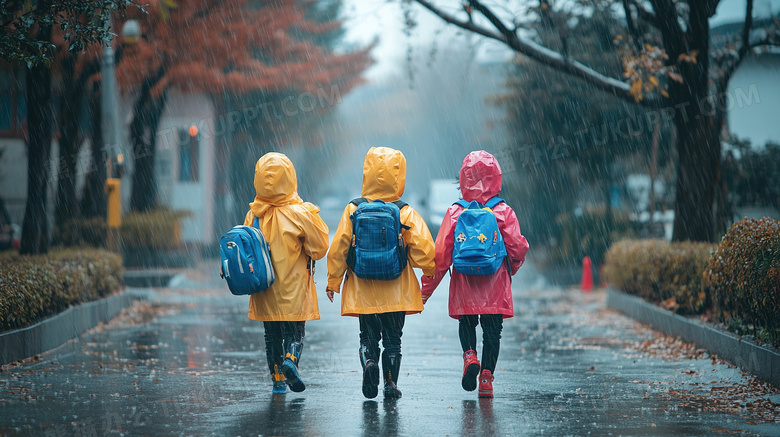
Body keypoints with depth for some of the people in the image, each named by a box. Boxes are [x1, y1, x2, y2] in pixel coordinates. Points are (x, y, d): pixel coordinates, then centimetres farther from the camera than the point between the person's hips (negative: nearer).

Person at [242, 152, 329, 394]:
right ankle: (291, 359, -22)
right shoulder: (300, 213, -13)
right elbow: (319, 248, -7)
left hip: (264, 290, 3)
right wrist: (315, 219, 5)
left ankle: (278, 379, 14)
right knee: (295, 331, 6)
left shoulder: (253, 214, -4)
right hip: (294, 288, -3)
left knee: (272, 334, 14)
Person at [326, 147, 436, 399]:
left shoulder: (353, 211, -5)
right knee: (393, 338, 12)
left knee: (368, 336, 12)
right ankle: (391, 383, 9)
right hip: (396, 292, 0)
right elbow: (424, 250, -9)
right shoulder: (407, 214, -8)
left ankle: (369, 362, -14)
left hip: (363, 291, 1)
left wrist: (333, 282, 8)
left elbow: (338, 248, -3)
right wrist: (429, 273, 11)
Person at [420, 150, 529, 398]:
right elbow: (517, 248, -6)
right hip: (496, 285, -1)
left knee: (466, 323, 18)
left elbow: (441, 254, -5)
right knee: (492, 329, 8)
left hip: (464, 284, 1)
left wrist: (427, 287, 3)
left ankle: (469, 354, -8)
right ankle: (486, 377, 1)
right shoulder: (504, 212, -5)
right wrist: (511, 269, 17)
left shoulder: (455, 213, -4)